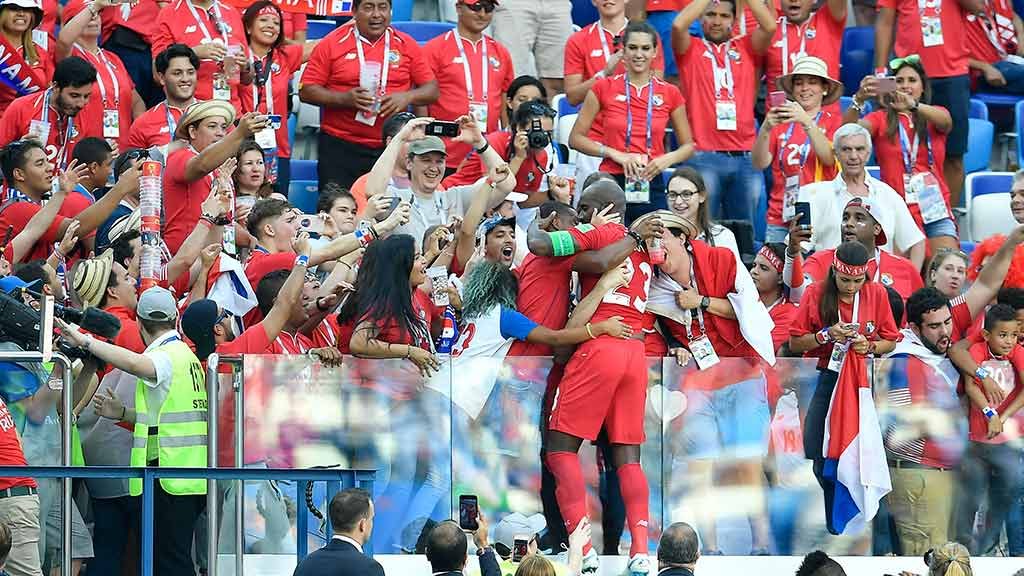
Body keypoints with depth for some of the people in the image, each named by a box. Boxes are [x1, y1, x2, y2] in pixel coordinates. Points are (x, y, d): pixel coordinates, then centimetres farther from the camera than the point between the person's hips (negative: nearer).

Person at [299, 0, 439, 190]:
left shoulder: (406, 45, 7)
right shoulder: (332, 44, 1)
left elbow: (432, 90, 10)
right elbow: (306, 91, 0)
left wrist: (407, 97, -11)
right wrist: (345, 98, -15)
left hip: (390, 148, 1)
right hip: (340, 148, -1)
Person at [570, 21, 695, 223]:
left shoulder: (669, 94, 6)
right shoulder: (604, 88, 3)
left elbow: (688, 145, 16)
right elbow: (576, 138, 4)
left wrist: (668, 159, -6)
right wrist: (615, 154, -9)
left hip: (651, 187, 1)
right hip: (611, 183, -1)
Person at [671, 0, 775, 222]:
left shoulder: (745, 48, 13)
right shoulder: (691, 49, 8)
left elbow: (769, 26, -3)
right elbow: (679, 25, -11)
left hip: (745, 156, 2)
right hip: (704, 156, -2)